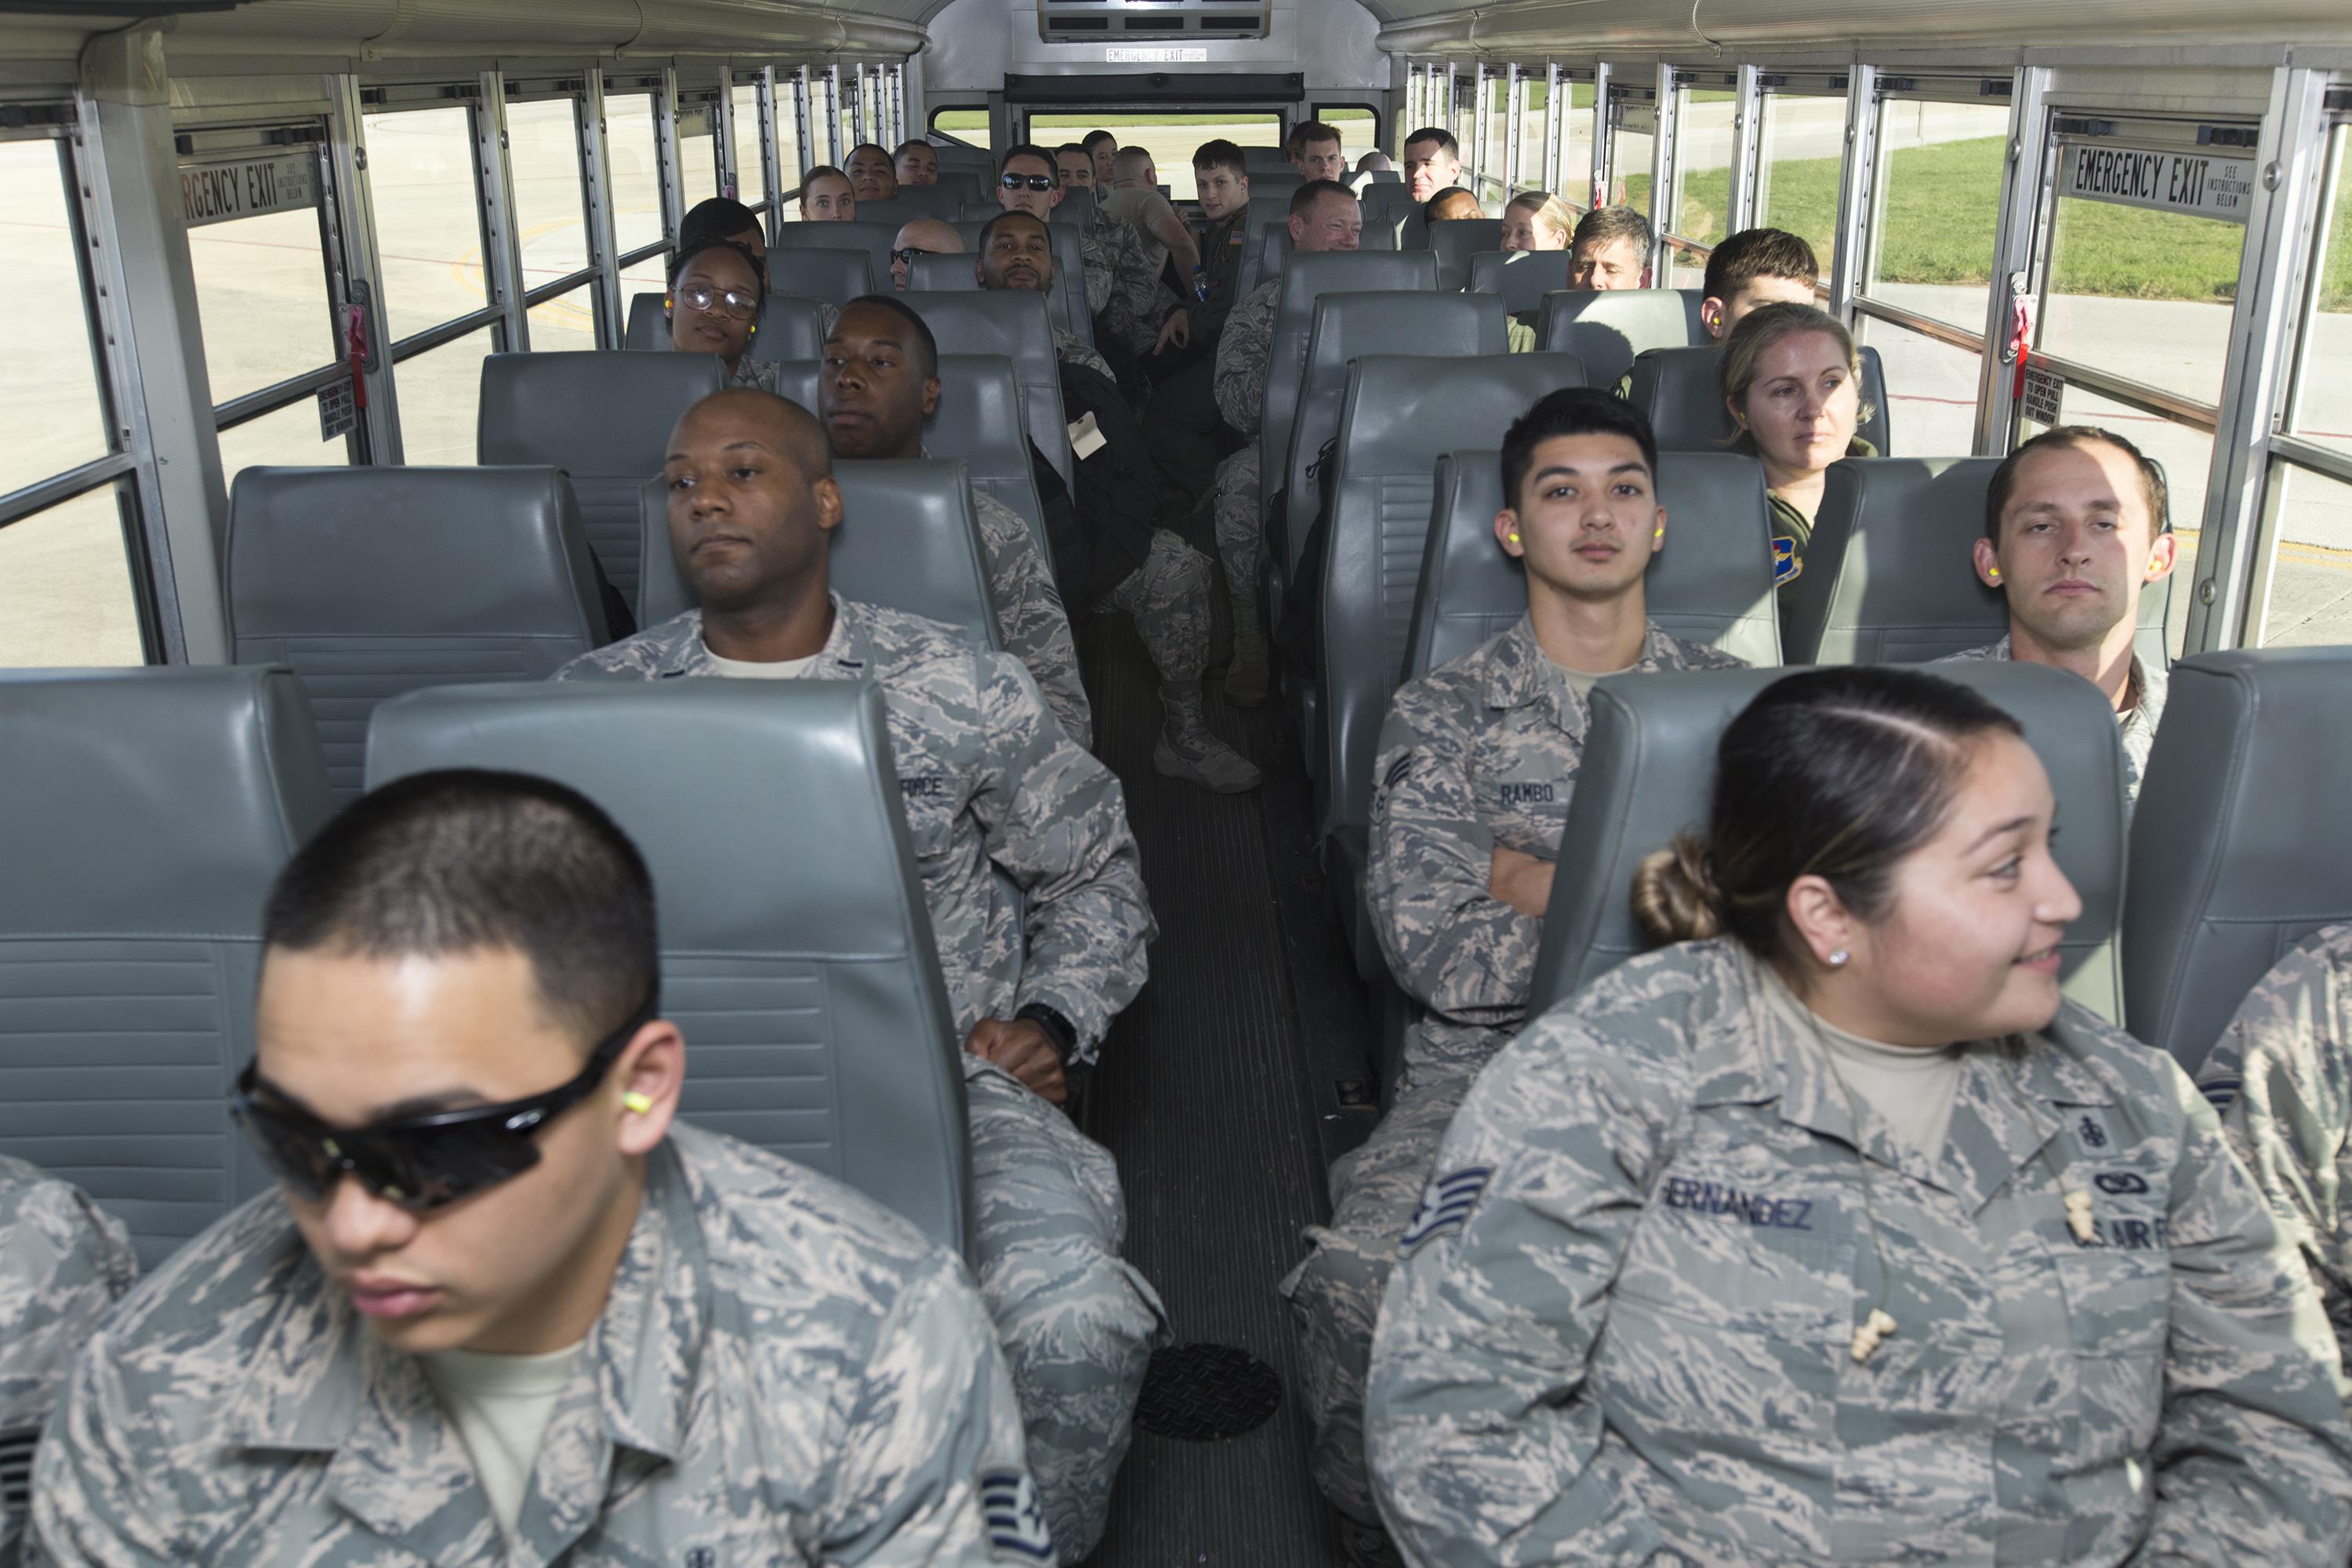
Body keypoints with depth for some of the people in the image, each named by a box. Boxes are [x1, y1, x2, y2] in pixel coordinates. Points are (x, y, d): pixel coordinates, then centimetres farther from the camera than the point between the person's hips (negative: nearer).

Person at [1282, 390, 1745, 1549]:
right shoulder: (1441, 714, 7)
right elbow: (1435, 956, -6)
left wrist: (1533, 878, -4)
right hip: (1490, 1060, -1)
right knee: (1364, 1286, -28)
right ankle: (1383, 1522, 3)